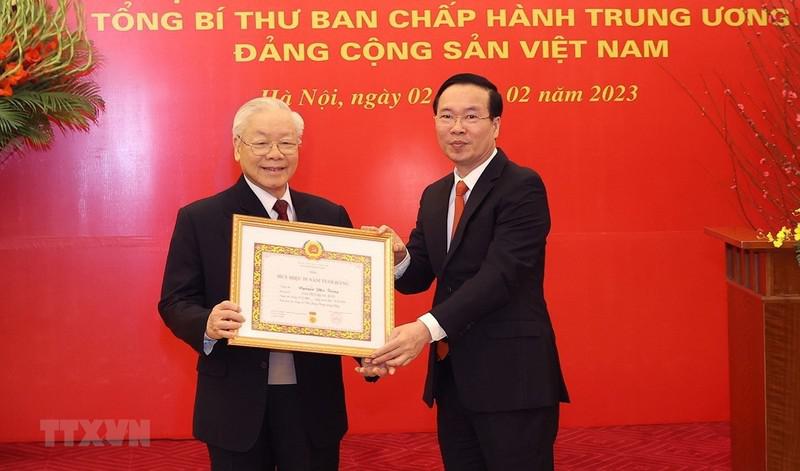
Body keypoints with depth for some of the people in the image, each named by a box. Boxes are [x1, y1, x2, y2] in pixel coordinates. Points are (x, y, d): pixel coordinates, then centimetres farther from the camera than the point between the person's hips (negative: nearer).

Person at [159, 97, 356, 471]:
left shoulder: (330, 216, 7)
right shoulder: (199, 219, -1)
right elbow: (175, 302, -3)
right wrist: (207, 324, -24)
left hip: (314, 399, 2)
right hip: (236, 402, -2)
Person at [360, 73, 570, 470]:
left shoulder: (522, 187, -11)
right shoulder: (433, 196, 13)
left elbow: (500, 273, -21)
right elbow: (418, 277, 13)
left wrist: (428, 327, -30)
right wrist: (399, 257, -11)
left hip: (510, 377, -7)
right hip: (451, 376, 7)